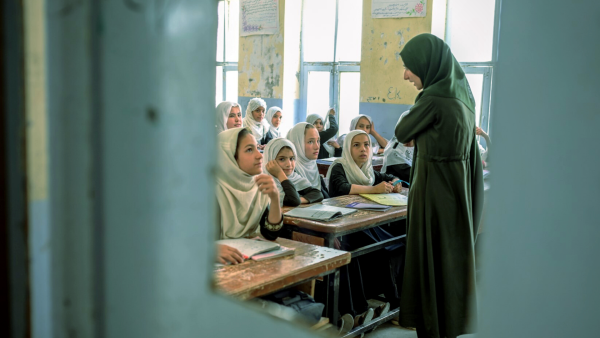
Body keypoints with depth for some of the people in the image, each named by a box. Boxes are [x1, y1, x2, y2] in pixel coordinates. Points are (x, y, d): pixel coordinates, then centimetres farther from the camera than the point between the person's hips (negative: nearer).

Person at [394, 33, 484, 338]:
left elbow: (402, 134, -4)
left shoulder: (434, 98, -18)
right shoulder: (461, 93, 8)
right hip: (457, 190, 9)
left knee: (431, 264, 3)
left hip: (435, 194, -9)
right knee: (452, 261, 18)